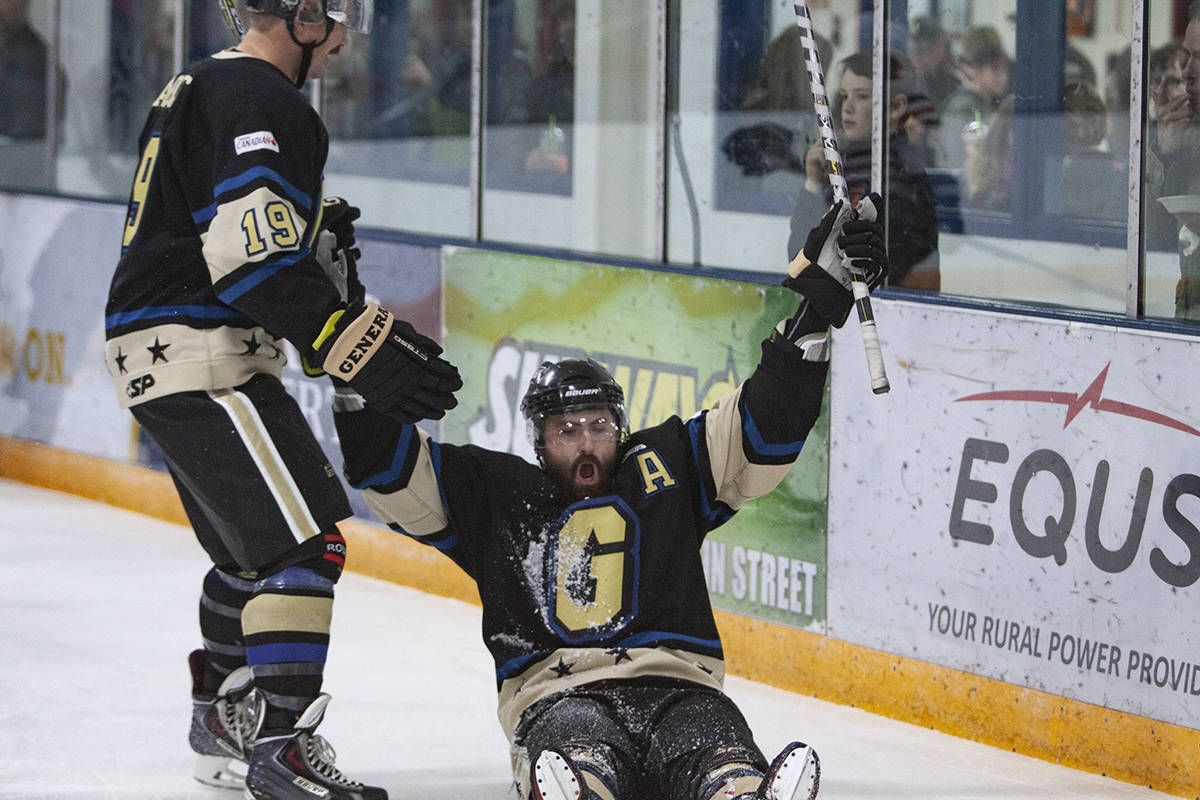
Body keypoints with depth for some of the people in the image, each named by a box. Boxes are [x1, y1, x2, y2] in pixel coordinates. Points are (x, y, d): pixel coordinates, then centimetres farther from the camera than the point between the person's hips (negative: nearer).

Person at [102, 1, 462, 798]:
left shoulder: (204, 88, 19)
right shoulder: (262, 104, -15)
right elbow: (252, 256, -24)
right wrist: (358, 349, -25)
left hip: (157, 351, 11)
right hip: (199, 354, -11)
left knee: (253, 546, 23)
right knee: (305, 538, -15)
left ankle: (222, 717, 37)